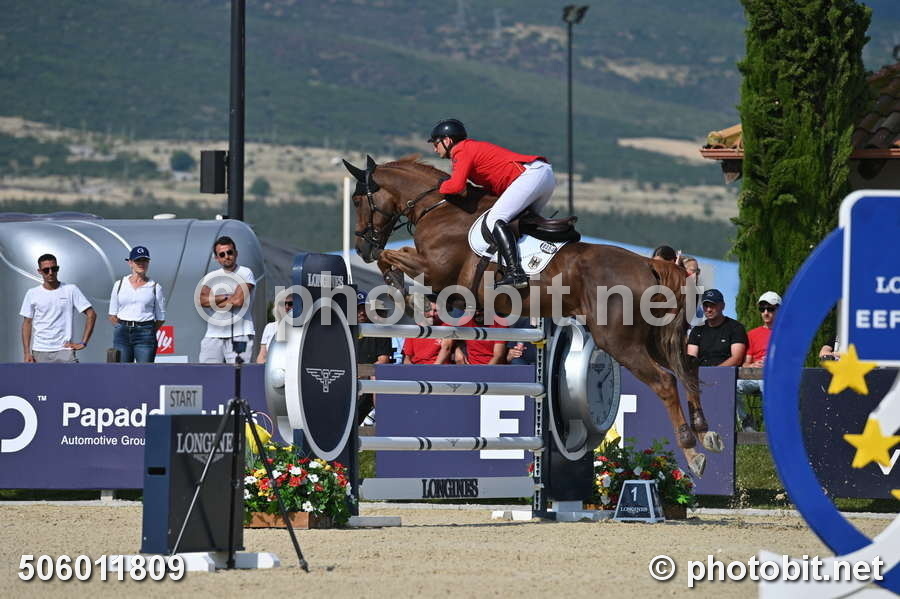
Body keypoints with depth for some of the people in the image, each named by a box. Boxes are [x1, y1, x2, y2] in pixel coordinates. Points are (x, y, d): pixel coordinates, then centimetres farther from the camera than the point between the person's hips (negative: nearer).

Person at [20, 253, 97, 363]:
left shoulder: (71, 290, 1)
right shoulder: (32, 294, 5)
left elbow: (91, 314, 2)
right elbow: (27, 323, 8)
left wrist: (83, 342, -4)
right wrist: (27, 353, 0)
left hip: (64, 350, -2)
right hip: (40, 352, 2)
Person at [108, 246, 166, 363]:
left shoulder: (155, 287, 6)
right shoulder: (119, 285, 10)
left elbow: (161, 318, 8)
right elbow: (112, 315, 12)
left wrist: (149, 332, 2)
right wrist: (122, 328, 2)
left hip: (145, 334, -2)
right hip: (123, 334, 2)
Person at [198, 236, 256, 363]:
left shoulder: (245, 274, 3)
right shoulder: (211, 277, 16)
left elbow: (238, 300, -10)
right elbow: (201, 300, -1)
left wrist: (213, 302, 2)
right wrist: (226, 297, -9)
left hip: (240, 335, -4)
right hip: (213, 335, 4)